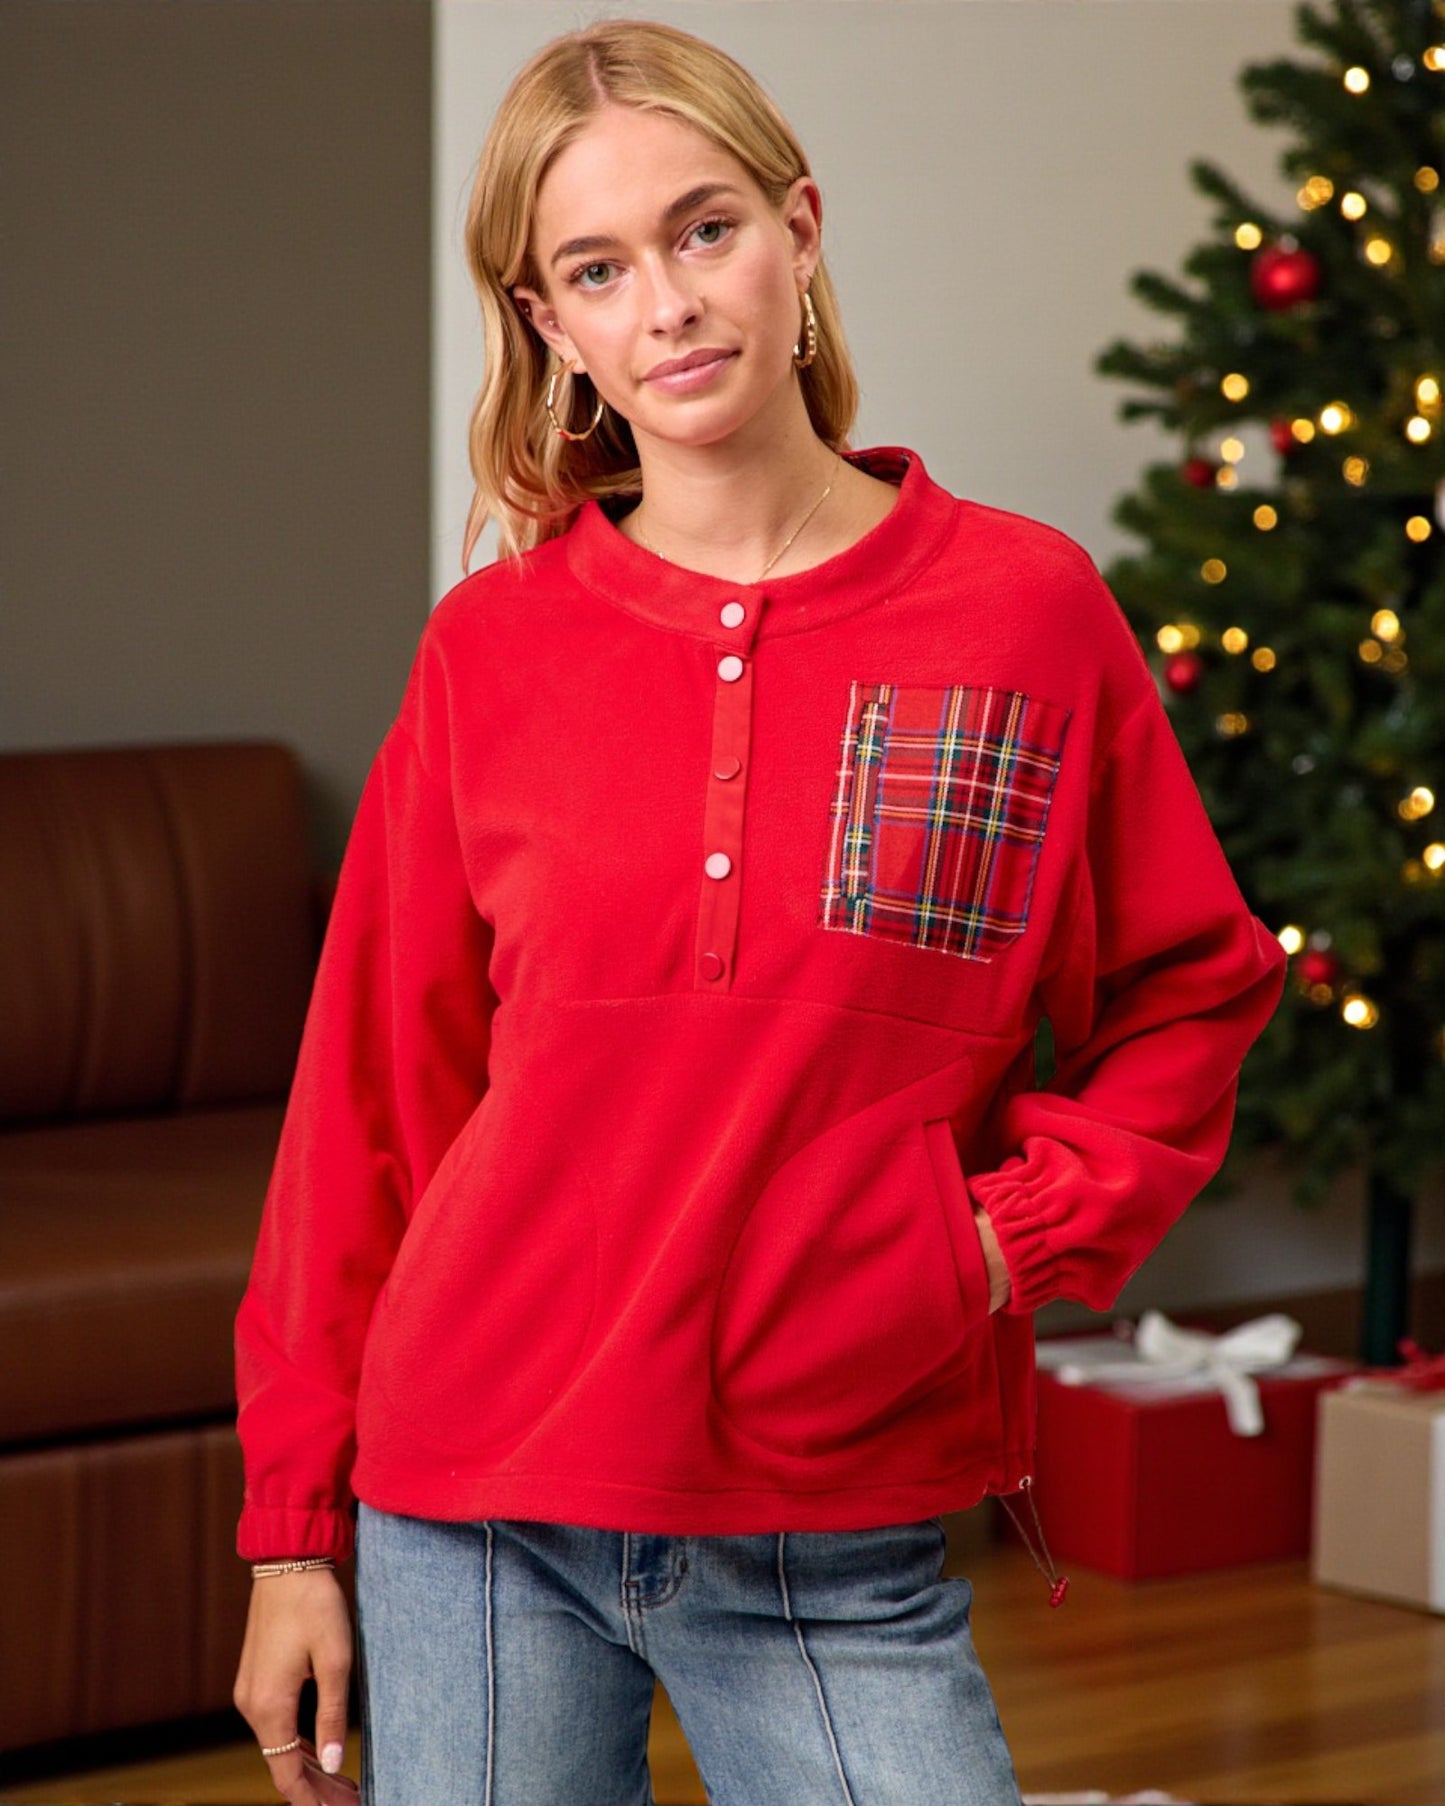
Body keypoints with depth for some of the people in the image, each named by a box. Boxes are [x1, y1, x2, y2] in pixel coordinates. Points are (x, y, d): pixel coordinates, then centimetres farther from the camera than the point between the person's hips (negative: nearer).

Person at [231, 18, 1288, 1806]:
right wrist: (295, 1522, 4)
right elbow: (370, 1089, 5)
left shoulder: (1025, 611, 0)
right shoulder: (492, 648, 1)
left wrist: (1022, 1229, -4)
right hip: (476, 1525, 1)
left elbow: (1190, 993, 11)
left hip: (838, 1556, 0)